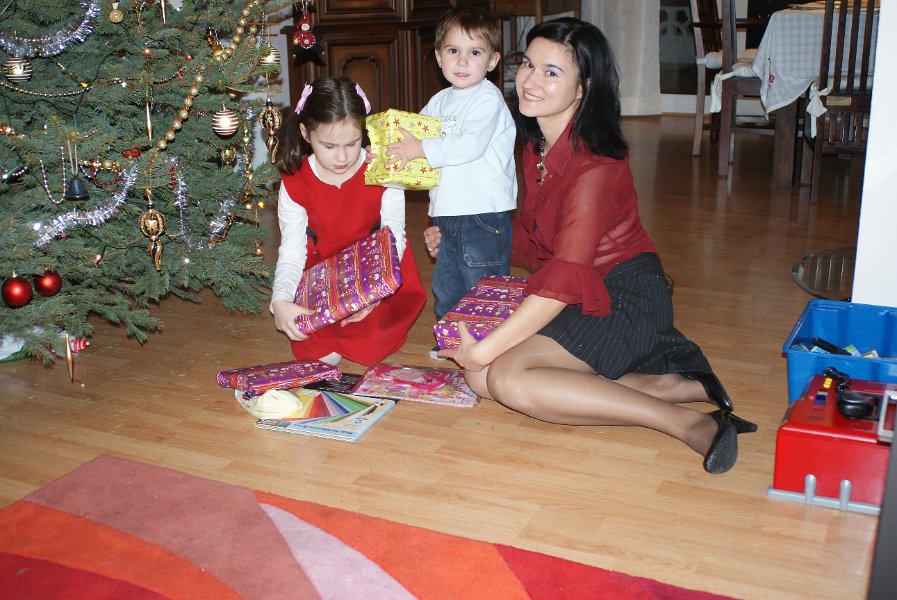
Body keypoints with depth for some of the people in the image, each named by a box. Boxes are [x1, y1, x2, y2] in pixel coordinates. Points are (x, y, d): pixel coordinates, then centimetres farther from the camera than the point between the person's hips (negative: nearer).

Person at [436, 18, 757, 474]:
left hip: (625, 298, -9)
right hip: (584, 297, 9)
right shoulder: (537, 145, 6)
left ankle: (689, 423, -24)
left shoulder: (594, 162, -21)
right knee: (479, 376, -7)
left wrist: (484, 349, -29)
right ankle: (671, 385, -9)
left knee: (503, 377, -25)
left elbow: (566, 275, -29)